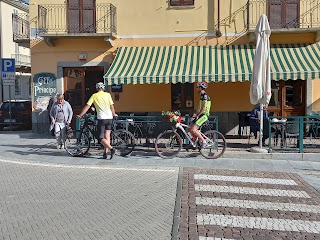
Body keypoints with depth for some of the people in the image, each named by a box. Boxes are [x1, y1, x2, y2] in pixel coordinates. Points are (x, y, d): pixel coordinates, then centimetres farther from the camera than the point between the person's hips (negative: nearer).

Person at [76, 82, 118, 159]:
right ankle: (105, 152, 6)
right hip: (109, 117, 3)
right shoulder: (107, 94, 8)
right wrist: (114, 114, 22)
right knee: (107, 135, 12)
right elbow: (111, 106, 5)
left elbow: (87, 106, 2)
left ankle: (111, 149, -20)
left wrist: (80, 115, 10)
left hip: (101, 118, -3)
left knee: (101, 138, -1)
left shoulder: (94, 96, 4)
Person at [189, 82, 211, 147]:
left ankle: (204, 142, -7)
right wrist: (195, 114, 15)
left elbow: (204, 108, -21)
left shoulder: (205, 95, -15)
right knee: (190, 128, 7)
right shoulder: (202, 95, 16)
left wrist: (197, 115, -16)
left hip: (204, 115, -10)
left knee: (193, 130, -18)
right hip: (201, 115, 10)